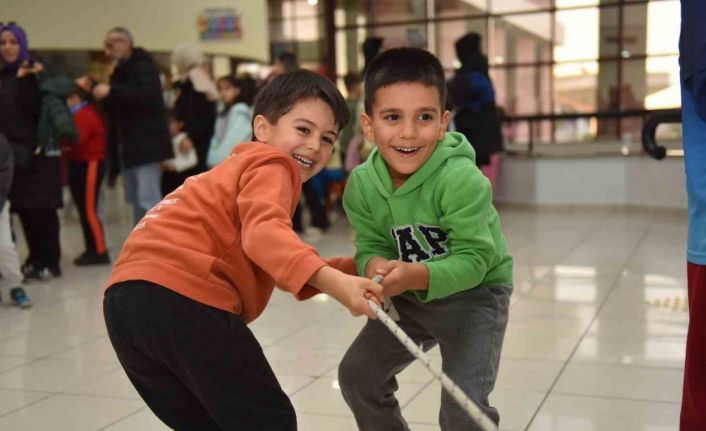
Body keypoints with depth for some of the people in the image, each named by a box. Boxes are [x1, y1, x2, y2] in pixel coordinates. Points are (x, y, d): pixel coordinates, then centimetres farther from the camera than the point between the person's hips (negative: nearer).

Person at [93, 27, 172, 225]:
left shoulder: (143, 66, -7)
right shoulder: (120, 71, 18)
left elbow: (147, 95, -27)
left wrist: (112, 91, -29)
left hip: (147, 145, -9)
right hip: (128, 146, 9)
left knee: (148, 200, -13)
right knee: (135, 200, 12)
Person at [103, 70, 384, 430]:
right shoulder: (271, 164, 3)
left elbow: (287, 273, 29)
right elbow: (264, 233, -21)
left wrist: (355, 270, 18)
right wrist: (334, 282, -31)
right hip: (183, 298, -10)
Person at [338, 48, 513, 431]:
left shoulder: (462, 180, -32)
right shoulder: (362, 184, -16)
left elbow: (474, 259, -31)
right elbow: (371, 246, -10)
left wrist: (416, 275, -46)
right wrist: (375, 266, -34)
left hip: (473, 294, -5)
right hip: (410, 298, 6)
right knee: (356, 374, 13)